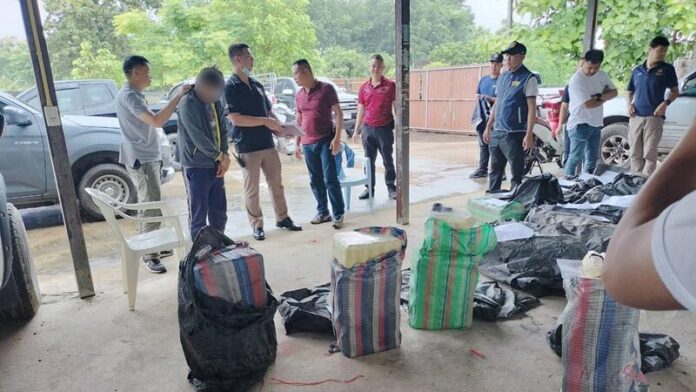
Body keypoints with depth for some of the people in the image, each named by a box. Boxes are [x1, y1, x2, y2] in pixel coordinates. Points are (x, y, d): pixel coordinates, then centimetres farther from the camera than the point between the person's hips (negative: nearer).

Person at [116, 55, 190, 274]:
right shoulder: (129, 95, -17)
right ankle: (149, 256, -2)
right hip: (141, 160, -10)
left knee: (151, 205, 16)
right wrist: (178, 96, -26)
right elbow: (156, 121, -30)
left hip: (148, 157, 10)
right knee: (151, 208, -9)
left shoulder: (133, 94, 17)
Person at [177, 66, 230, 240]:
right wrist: (221, 156, -13)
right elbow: (198, 137, -18)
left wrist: (224, 156, -2)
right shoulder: (188, 104, -13)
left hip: (216, 165, 7)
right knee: (199, 212, 0)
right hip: (196, 166, -7)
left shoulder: (215, 102, 10)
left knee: (219, 210, 14)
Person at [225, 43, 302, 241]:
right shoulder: (230, 87, -9)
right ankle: (257, 225, 15)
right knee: (252, 189, 4)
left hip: (268, 143, 7)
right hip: (247, 147, -6)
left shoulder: (257, 84, 14)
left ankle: (282, 218, 25)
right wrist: (265, 121, -18)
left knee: (276, 183, 12)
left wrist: (278, 126, 1)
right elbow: (235, 119, -18)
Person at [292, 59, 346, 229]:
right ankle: (323, 212, 20)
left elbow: (339, 113, -7)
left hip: (325, 141, -6)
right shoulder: (299, 95, 11)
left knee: (330, 179, -6)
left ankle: (338, 214, 4)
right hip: (308, 144, 6)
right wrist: (297, 144, 14)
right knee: (315, 181, 9)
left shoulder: (326, 89, -6)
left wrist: (337, 138, -15)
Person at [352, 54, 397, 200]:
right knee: (369, 160, 9)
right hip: (368, 128, 3)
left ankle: (391, 188, 15)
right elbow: (361, 110, 11)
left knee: (388, 160, 5)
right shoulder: (363, 88, 7)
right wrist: (356, 130, 9)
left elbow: (396, 108, -2)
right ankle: (369, 188, 18)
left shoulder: (390, 85, -2)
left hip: (385, 128, -3)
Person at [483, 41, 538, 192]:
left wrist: (529, 134, -17)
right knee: (495, 171, 14)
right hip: (496, 132, 7)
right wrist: (488, 127, 16)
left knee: (517, 174, 1)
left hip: (514, 134, -7)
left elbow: (532, 108, -11)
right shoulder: (503, 76, 14)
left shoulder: (528, 78, -7)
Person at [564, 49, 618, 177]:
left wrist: (599, 96, -16)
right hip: (580, 124, -7)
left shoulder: (602, 75, 7)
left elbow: (614, 92, 4)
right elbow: (589, 104, -20)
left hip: (596, 124, 8)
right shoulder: (576, 80, -16)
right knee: (575, 158, -7)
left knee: (592, 158, 13)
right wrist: (605, 97, -2)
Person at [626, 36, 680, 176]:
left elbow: (675, 91, 8)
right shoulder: (637, 70, 12)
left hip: (654, 117, -3)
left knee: (649, 155, -7)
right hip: (635, 117, 3)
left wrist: (665, 103, -11)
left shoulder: (667, 69, 4)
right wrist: (629, 104, 0)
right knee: (635, 154, 7)